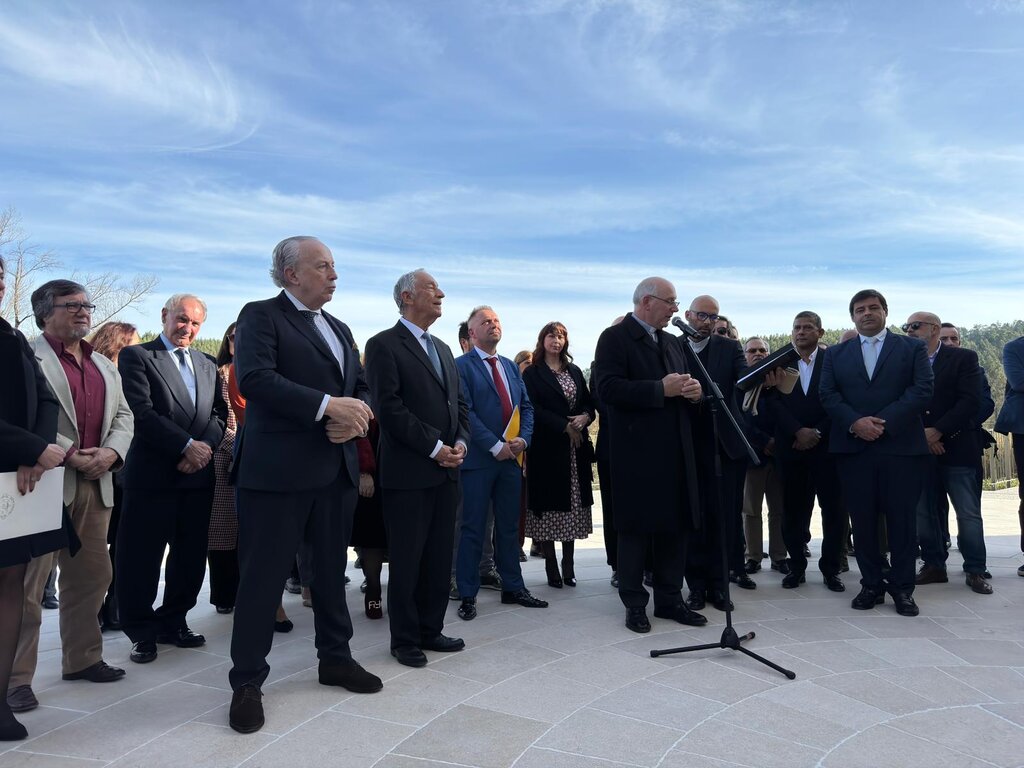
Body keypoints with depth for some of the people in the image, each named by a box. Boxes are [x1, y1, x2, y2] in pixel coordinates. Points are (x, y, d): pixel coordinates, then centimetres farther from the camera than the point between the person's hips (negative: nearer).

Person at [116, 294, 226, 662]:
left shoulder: (208, 364, 16)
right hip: (153, 474, -5)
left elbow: (220, 413, 10)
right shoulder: (136, 356, -1)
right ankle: (142, 632, 18)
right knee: (142, 559, 2)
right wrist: (187, 445, -16)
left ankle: (173, 622, 27)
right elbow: (143, 411, -12)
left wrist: (204, 448, -8)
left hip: (198, 473, 5)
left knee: (191, 557, 12)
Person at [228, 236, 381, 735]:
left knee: (331, 571, 17)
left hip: (337, 468, 7)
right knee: (263, 576, 3)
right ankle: (247, 681, 17)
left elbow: (362, 389, 16)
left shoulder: (340, 329, 18)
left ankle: (335, 658, 32)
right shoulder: (260, 315, -4)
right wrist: (328, 406, -24)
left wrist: (354, 417, -8)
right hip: (278, 468, -7)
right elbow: (254, 379, -20)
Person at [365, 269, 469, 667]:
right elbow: (389, 407, -15)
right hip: (408, 471, -7)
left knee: (439, 557, 13)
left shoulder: (442, 348, 18)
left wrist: (460, 443, 0)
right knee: (406, 560, 4)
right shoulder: (384, 345, -6)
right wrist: (434, 448, -15)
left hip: (446, 470, 7)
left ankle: (430, 630, 26)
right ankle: (405, 640, 18)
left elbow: (459, 403, 18)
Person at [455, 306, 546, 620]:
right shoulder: (461, 366, -5)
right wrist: (496, 446, -17)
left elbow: (526, 406, 13)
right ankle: (467, 595, 12)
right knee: (473, 529, 2)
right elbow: (465, 411, -14)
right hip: (478, 459, -6)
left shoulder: (511, 366, 16)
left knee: (509, 527, 14)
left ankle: (513, 588, 25)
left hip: (511, 457, 6)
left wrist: (523, 438, -5)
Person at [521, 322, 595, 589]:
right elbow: (533, 409, -9)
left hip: (576, 448, 4)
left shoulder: (575, 371, 16)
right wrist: (565, 426, -14)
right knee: (549, 506, -2)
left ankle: (568, 566, 14)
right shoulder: (532, 373, 1)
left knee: (572, 507, 5)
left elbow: (589, 403, 13)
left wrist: (585, 416, -9)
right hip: (547, 447, -4)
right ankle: (552, 568, 7)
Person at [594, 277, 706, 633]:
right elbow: (608, 388, -18)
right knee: (636, 530, 2)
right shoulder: (615, 337, -5)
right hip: (636, 453, -7)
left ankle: (669, 600, 24)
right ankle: (635, 605, 15)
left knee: (674, 527, 11)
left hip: (675, 451, 7)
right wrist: (661, 389, -21)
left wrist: (694, 391, -1)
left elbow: (682, 386, 23)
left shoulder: (670, 343, 19)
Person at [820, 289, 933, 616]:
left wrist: (883, 422, -14)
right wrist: (856, 422, -13)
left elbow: (922, 391, -3)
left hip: (901, 445, -1)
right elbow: (828, 395, 3)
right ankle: (871, 585, 15)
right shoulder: (835, 354, 14)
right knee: (863, 519, 4)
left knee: (903, 518, 2)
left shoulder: (912, 348, 9)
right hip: (852, 448, 2)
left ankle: (902, 587, 13)